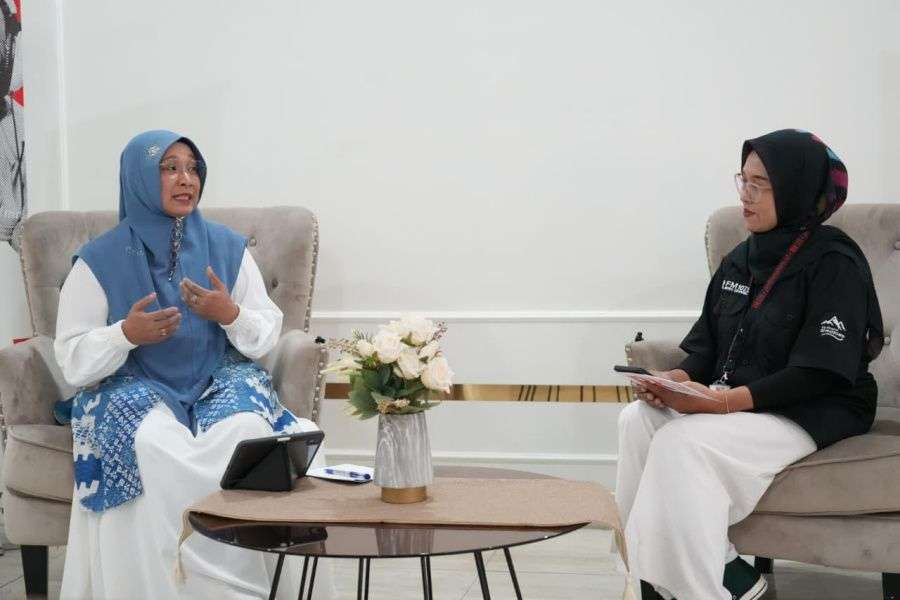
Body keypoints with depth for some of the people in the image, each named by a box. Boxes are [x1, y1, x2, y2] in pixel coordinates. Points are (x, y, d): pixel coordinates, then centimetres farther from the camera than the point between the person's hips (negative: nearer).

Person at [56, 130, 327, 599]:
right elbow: (73, 362, -3)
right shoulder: (100, 260, -1)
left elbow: (268, 336, 6)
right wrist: (126, 334, -22)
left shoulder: (227, 247, 5)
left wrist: (231, 314, -15)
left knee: (247, 430, -31)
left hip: (221, 379, 2)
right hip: (134, 385, -1)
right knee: (154, 443, -35)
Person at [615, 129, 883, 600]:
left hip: (811, 414, -8)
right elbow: (707, 344, 13)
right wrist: (681, 378, -11)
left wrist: (728, 401, -28)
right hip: (732, 401, 8)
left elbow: (818, 373, -19)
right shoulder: (741, 258, 12)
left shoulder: (834, 262, -12)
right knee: (638, 420, -16)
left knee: (684, 442, -29)